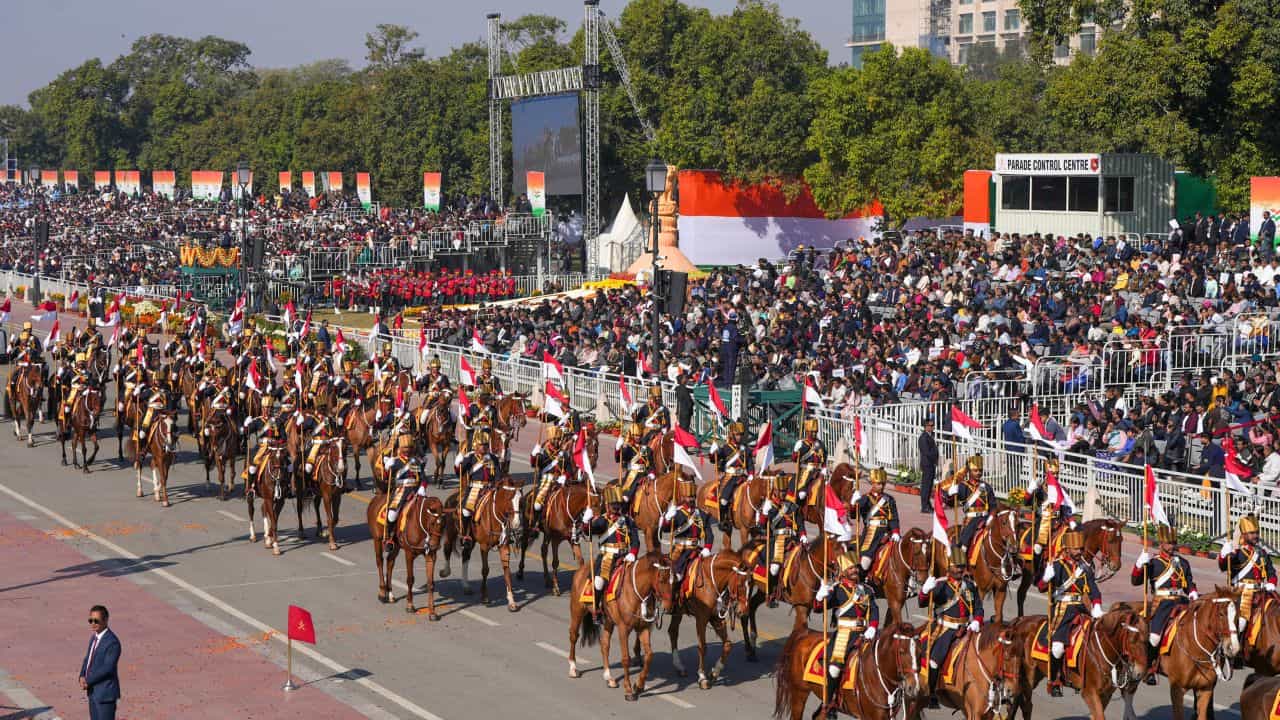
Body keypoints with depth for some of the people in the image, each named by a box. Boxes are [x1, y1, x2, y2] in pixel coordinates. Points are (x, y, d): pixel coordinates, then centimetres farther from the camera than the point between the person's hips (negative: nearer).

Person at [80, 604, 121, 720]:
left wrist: (88, 681, -17)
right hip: (93, 692, 9)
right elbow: (87, 659, 16)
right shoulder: (94, 638, 11)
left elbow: (107, 668, -23)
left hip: (105, 693, -9)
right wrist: (82, 677, -3)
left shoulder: (112, 642, -19)